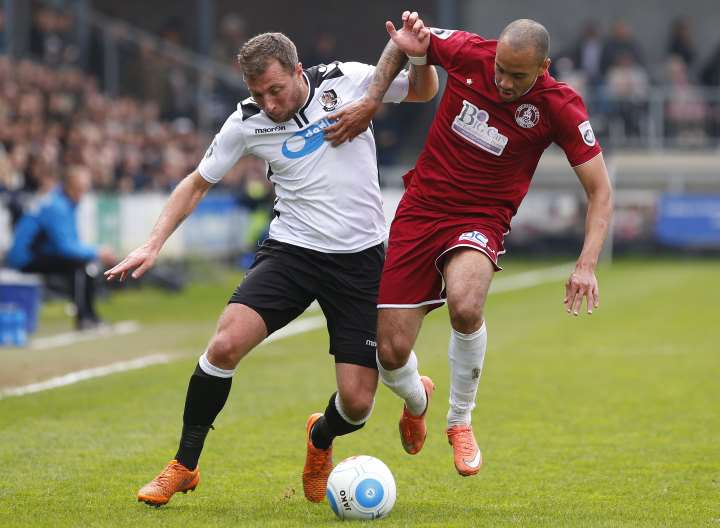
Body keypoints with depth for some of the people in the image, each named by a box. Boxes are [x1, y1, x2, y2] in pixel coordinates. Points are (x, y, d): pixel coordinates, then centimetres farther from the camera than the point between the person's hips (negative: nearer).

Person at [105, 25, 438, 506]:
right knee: (226, 344, -22)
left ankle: (320, 440, 32)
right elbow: (198, 183, 10)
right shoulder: (247, 123, -3)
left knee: (356, 402, -7)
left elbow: (423, 92, 10)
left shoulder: (347, 80, -5)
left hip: (360, 259, 0)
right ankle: (184, 466, -3)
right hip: (291, 250, 1)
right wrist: (153, 245, 1)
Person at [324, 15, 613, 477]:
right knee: (391, 355, -5)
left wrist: (587, 266, -22)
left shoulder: (559, 107, -14)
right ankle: (417, 400, 36)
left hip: (481, 220, -2)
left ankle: (461, 421, -8)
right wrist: (372, 100, -4)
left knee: (466, 306, -36)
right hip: (420, 209, 2)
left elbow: (600, 191, -9)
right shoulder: (469, 53, -11)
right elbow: (408, 39, 10)